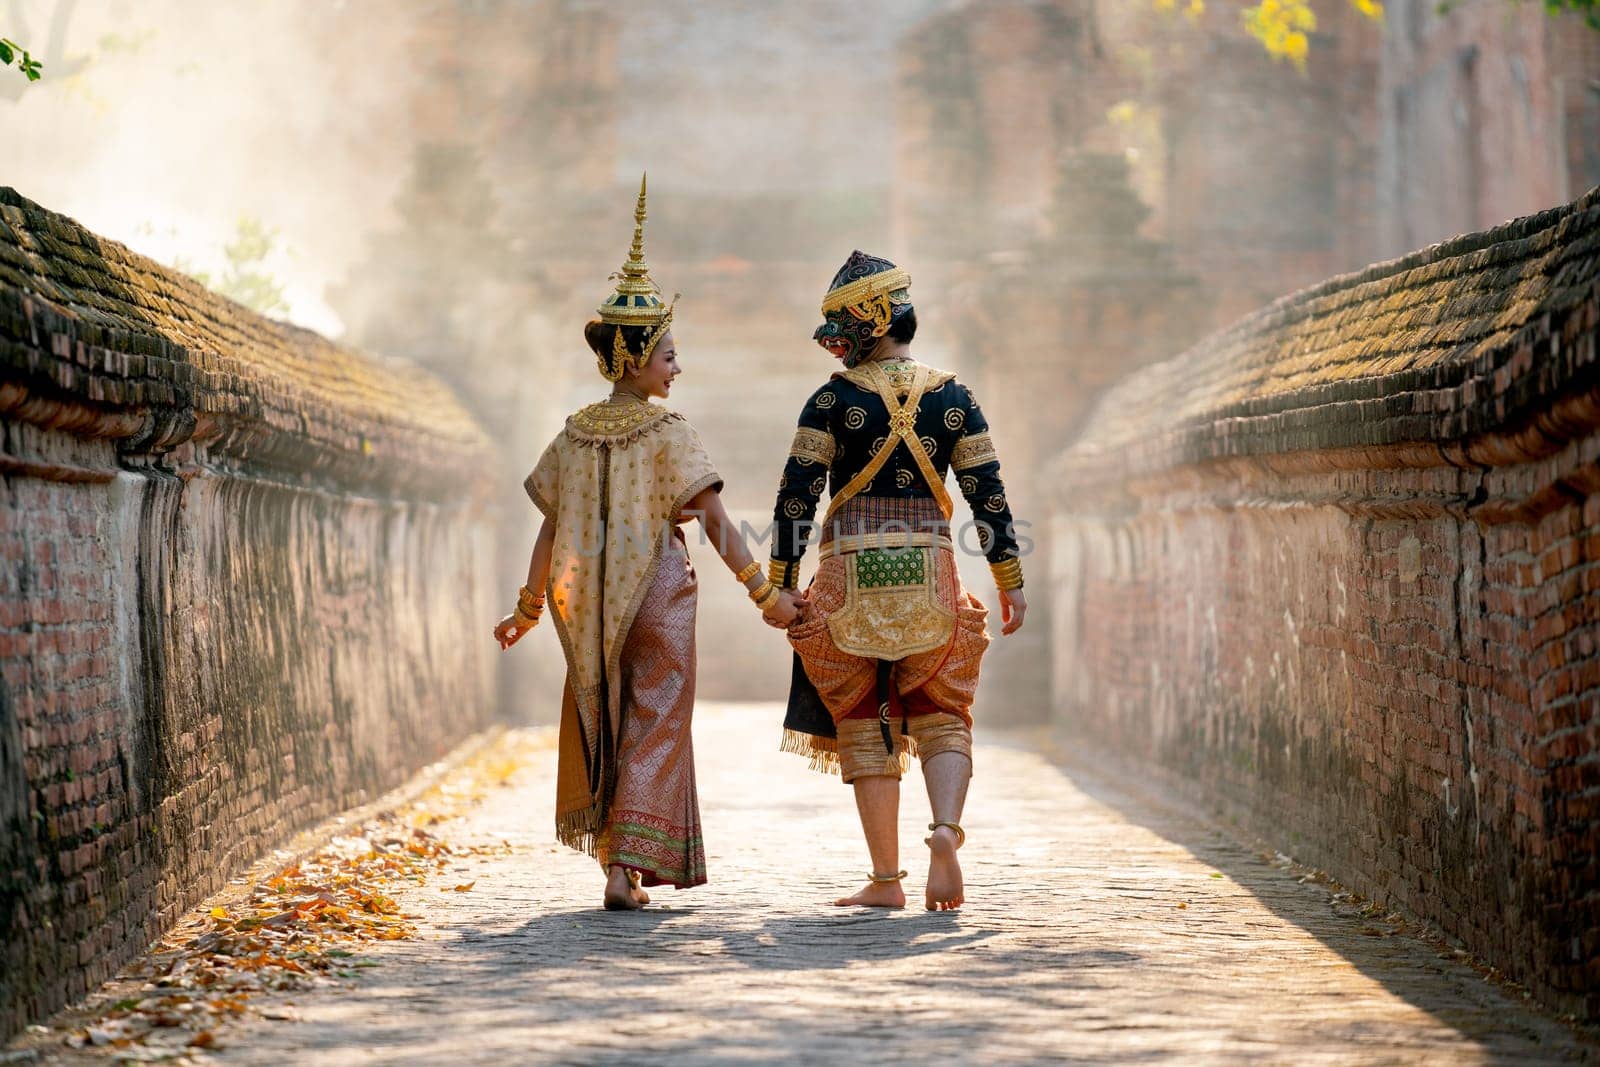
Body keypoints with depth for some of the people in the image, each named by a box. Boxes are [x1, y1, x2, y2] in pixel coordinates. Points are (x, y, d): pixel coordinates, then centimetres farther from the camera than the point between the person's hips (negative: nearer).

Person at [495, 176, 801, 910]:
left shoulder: (575, 435, 3)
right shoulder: (667, 435, -10)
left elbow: (551, 530, 5)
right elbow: (715, 522, -15)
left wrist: (528, 609, 14)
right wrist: (764, 592, -13)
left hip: (587, 604, 4)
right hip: (657, 597, -4)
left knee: (599, 725, 17)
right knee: (654, 730, 2)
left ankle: (614, 851, 23)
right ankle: (627, 871, -6)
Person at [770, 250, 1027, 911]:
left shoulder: (834, 398, -2)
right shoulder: (953, 397, 6)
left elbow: (797, 494, -4)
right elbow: (988, 494, 5)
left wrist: (780, 583, 2)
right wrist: (1010, 583, 11)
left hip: (851, 571, -2)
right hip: (931, 567, 2)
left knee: (864, 726, 5)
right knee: (942, 720, 10)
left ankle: (886, 880, 3)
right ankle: (946, 829, -18)